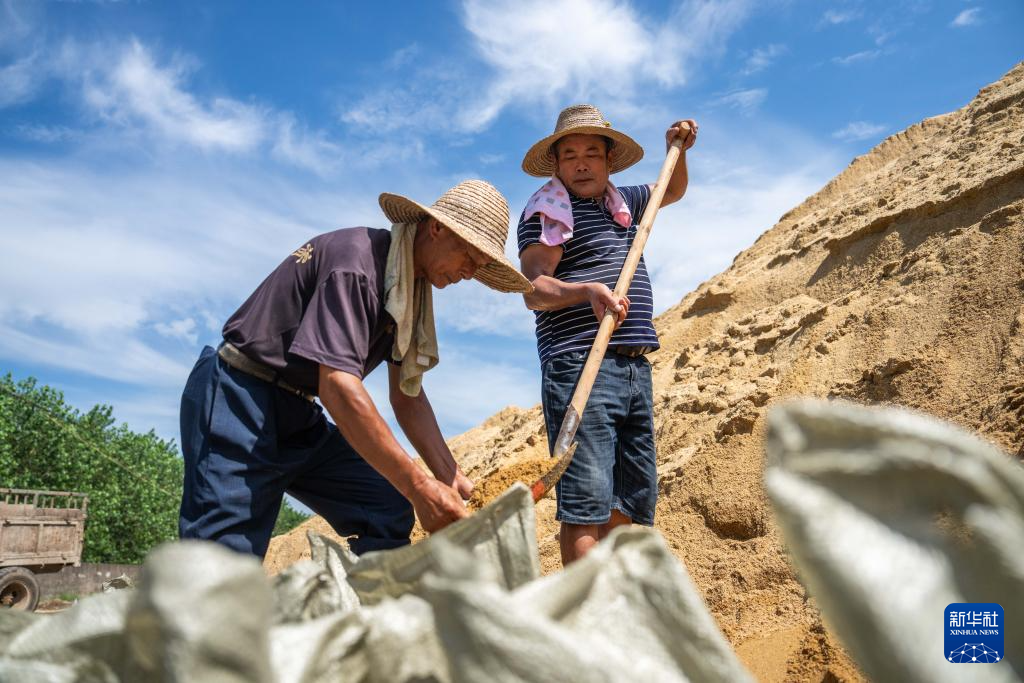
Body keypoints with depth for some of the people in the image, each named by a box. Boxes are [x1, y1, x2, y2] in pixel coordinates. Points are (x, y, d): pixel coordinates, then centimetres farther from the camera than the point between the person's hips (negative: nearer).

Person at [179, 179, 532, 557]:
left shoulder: (411, 289, 6)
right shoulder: (356, 261, -22)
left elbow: (408, 397, 8)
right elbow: (337, 386, -31)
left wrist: (452, 480, -3)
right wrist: (418, 486, -31)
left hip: (297, 415, 9)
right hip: (239, 401, -9)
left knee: (388, 510, -4)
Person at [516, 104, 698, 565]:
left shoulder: (621, 203, 23)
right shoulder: (547, 211, 1)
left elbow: (672, 191, 43)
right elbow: (534, 290, -12)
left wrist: (677, 148, 25)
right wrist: (586, 291, -30)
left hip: (635, 368, 8)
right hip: (579, 366, -7)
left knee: (632, 502, 8)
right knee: (585, 502, -14)